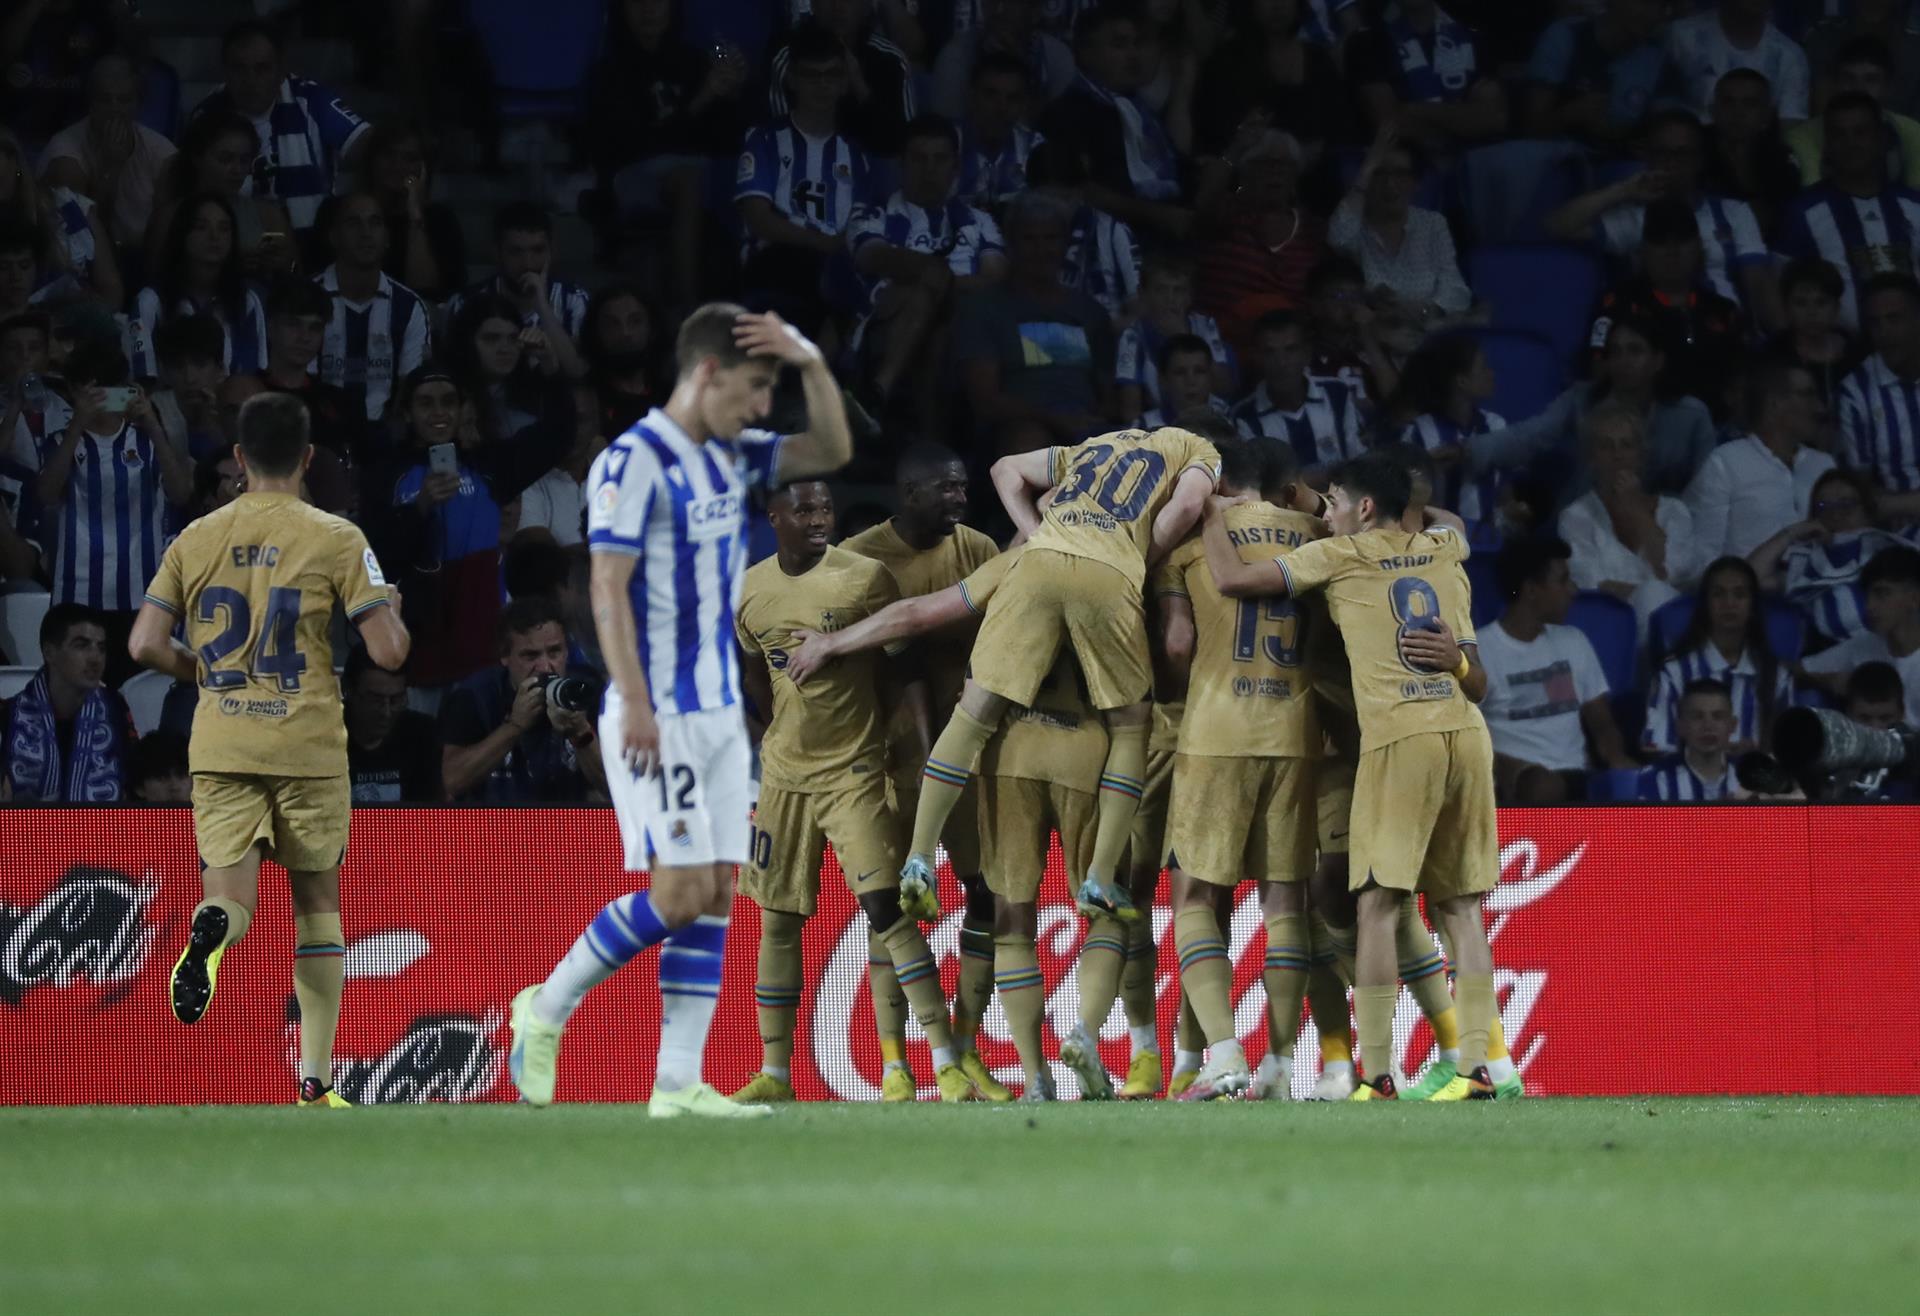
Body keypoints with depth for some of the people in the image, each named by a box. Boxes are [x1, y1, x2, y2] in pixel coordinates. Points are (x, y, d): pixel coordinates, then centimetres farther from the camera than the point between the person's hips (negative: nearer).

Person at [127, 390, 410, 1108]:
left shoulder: (195, 540, 5)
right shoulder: (336, 539, -4)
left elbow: (144, 645, 1)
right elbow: (388, 651, -8)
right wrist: (392, 612, 14)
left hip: (220, 748, 1)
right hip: (308, 746, -1)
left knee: (231, 896, -1)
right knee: (317, 901, 11)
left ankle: (210, 930, -41)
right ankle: (316, 1081, 9)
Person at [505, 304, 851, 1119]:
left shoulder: (731, 458, 12)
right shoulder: (635, 463, -13)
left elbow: (832, 451, 16)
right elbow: (607, 588, -16)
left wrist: (811, 362, 0)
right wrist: (635, 702, -21)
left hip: (719, 710, 8)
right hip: (657, 715, -8)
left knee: (717, 894, 2)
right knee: (682, 888, -13)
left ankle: (677, 1081, 1)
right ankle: (548, 1008, 4)